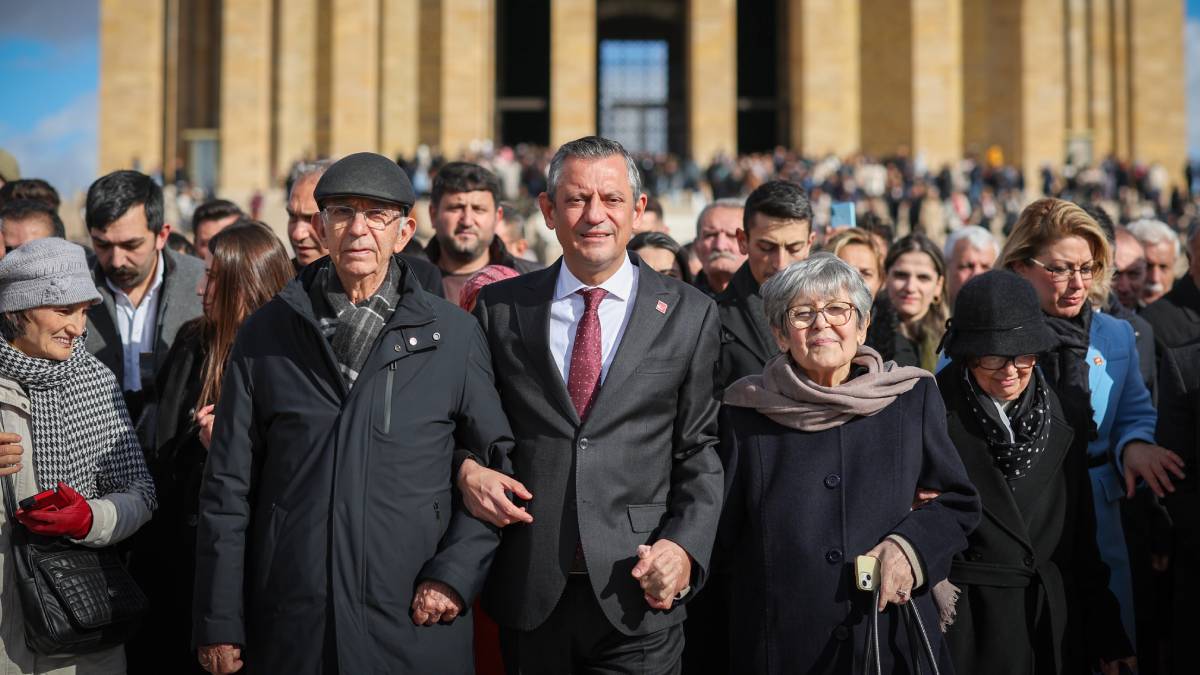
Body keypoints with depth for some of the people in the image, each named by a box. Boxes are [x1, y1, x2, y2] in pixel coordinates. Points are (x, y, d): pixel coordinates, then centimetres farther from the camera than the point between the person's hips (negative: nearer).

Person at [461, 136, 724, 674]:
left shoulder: (690, 315, 2)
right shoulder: (499, 307, 5)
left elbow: (701, 449, 2)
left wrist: (685, 547, -10)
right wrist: (467, 468, -6)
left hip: (640, 593, -1)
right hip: (528, 590, 1)